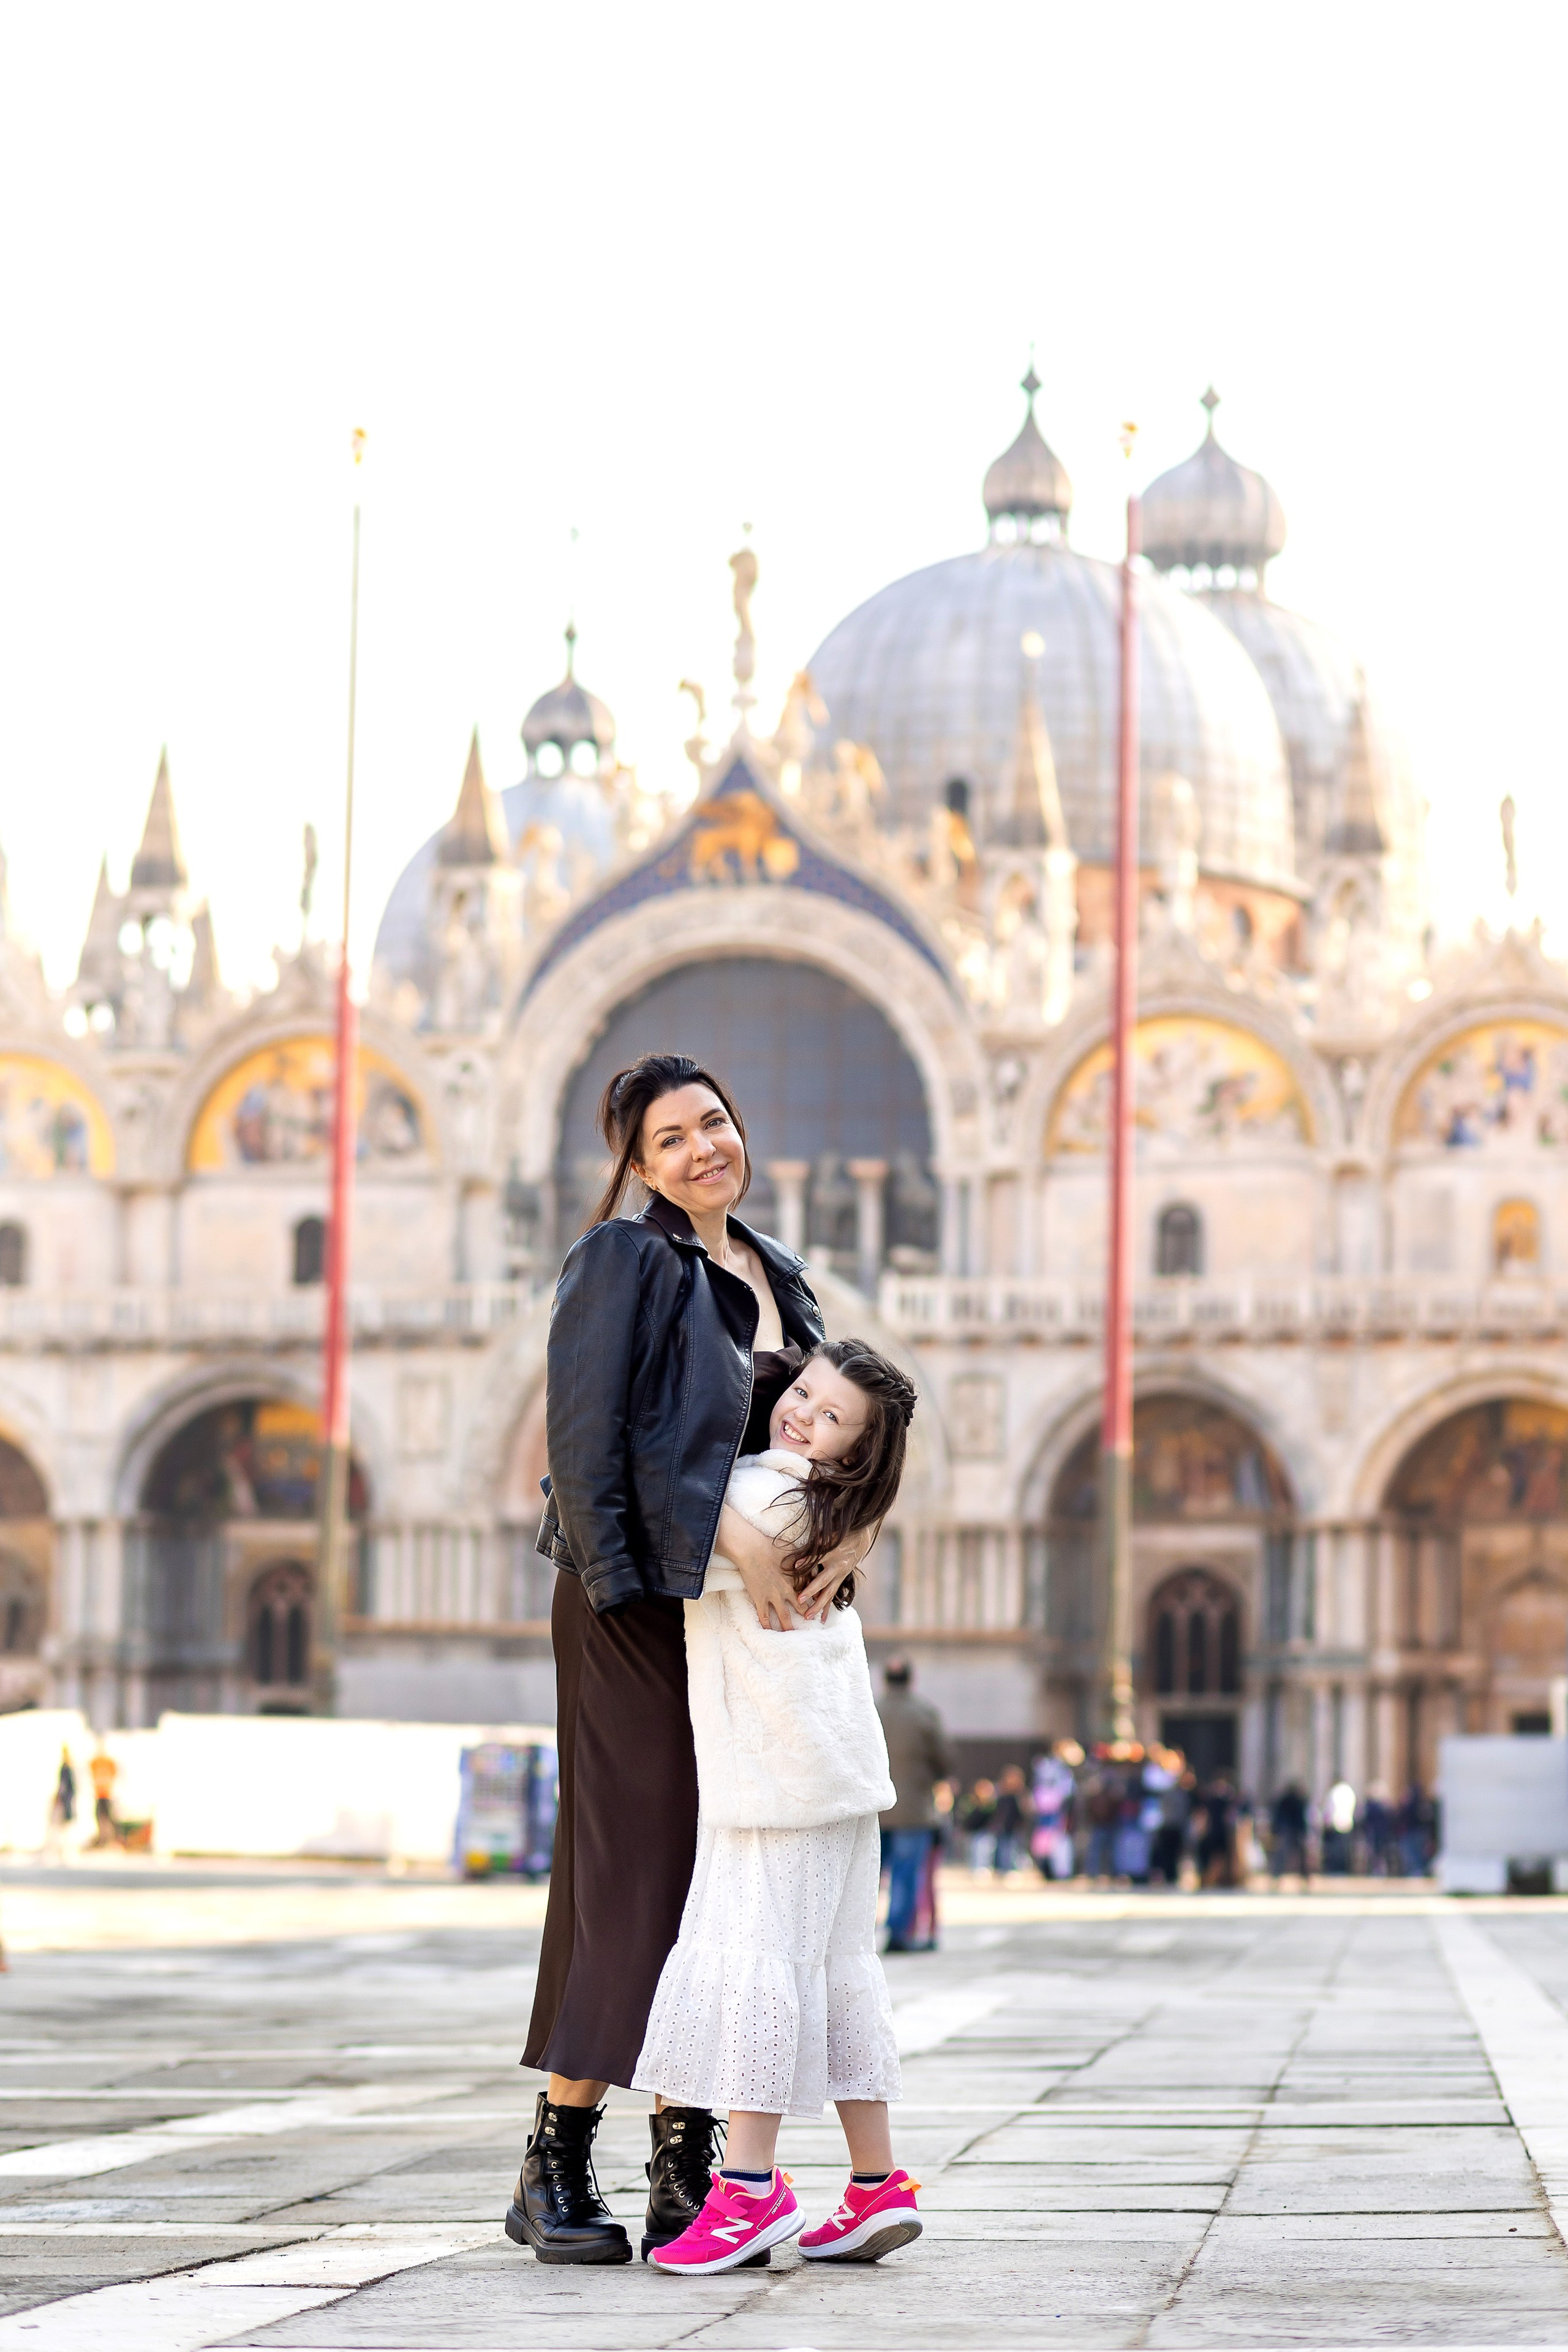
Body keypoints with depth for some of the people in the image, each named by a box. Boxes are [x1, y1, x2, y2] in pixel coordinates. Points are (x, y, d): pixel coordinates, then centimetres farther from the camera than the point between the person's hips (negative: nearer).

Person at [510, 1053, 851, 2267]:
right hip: (640, 1596, -7)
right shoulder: (621, 1259, -5)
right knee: (635, 1861, -9)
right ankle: (557, 2167, -2)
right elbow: (587, 1431, -16)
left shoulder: (776, 1273, 17)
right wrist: (729, 1530, -22)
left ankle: (688, 2174, 8)